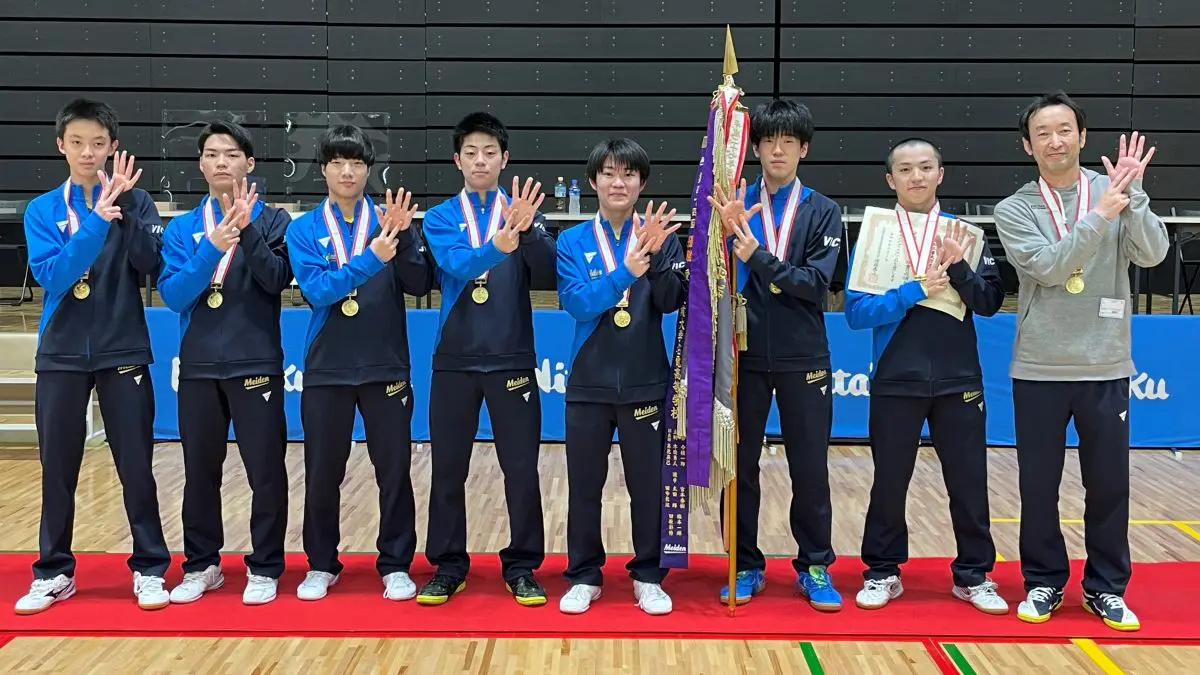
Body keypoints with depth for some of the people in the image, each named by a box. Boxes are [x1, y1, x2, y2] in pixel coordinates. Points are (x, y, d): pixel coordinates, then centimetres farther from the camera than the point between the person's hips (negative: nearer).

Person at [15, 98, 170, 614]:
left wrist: (124, 208, -23)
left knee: (136, 466, 2)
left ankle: (150, 568, 13)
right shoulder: (42, 209, 3)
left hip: (123, 352, -1)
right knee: (57, 468, 7)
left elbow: (150, 264, -12)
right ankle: (54, 572, 21)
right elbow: (51, 277, -12)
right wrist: (96, 220, -22)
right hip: (61, 355, 1)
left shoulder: (134, 201, 1)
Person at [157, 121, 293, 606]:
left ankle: (264, 568, 13)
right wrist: (213, 246, -21)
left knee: (265, 470, 0)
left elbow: (278, 279, -14)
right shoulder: (182, 229, 7)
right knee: (200, 471, 10)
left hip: (256, 364, -2)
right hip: (198, 367, 3)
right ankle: (201, 566, 24)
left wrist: (247, 230, -26)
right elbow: (172, 294, -7)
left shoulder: (273, 221, 1)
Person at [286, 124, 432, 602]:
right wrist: (371, 258, -25)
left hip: (386, 367, 0)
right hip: (326, 369, 0)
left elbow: (419, 285, -6)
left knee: (394, 470, 4)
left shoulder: (387, 219, 2)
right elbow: (316, 291, -14)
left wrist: (403, 239, -22)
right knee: (322, 474, 8)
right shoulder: (303, 230, 1)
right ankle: (322, 565, 24)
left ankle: (396, 565, 18)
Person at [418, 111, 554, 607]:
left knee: (521, 469, 3)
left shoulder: (522, 212, 4)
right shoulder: (440, 217, 3)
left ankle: (522, 566, 16)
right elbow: (455, 266, -17)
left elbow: (546, 265, -14)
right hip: (454, 359, 1)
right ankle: (448, 565, 20)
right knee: (448, 469, 7)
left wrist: (526, 231, -36)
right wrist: (497, 245, -37)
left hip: (512, 359, 0)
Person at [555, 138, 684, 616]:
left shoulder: (659, 236, 0)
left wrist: (656, 257, -27)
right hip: (589, 382, 0)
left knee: (649, 485, 7)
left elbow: (671, 302, -10)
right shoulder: (573, 241, 0)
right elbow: (577, 303, -15)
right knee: (584, 486, 8)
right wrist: (625, 271, -29)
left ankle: (648, 576, 23)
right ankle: (583, 576, 23)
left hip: (645, 382, 0)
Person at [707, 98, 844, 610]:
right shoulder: (735, 204, 3)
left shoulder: (822, 212, 2)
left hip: (802, 357, 0)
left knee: (810, 467, 6)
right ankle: (745, 566, 21)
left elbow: (817, 282, -10)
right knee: (740, 465, 7)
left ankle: (815, 567, 21)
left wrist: (758, 256, -22)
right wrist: (725, 231, -25)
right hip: (744, 354, 1)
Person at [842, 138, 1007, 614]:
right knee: (889, 482, 7)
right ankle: (883, 573, 22)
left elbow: (990, 303, -2)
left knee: (969, 481, 7)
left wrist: (958, 268, -17)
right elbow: (856, 311, -8)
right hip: (895, 381, -1)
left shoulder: (965, 234, 5)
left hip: (959, 380, 2)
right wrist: (914, 291, -18)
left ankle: (974, 575, 22)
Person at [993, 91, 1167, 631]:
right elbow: (1048, 267, -16)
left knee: (1109, 484, 7)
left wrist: (1132, 194, -20)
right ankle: (1044, 581, 23)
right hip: (1039, 369, -1)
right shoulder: (1013, 210, -1)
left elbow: (1152, 254, -11)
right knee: (1038, 485, 6)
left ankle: (1106, 586, 23)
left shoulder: (1114, 192, 3)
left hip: (1106, 367, 1)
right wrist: (1100, 215, -22)